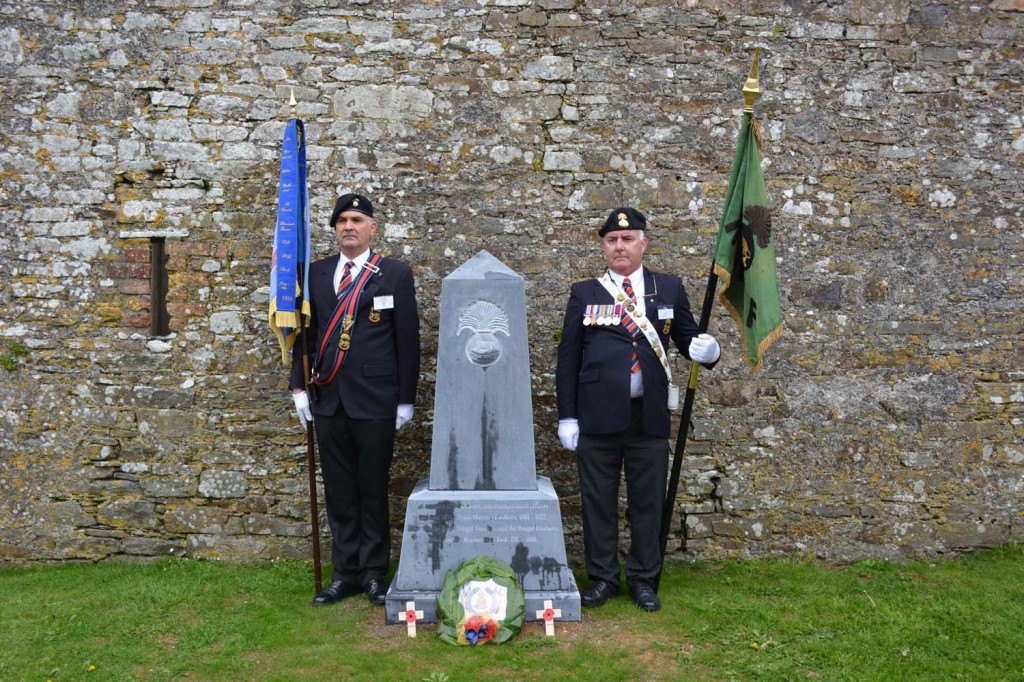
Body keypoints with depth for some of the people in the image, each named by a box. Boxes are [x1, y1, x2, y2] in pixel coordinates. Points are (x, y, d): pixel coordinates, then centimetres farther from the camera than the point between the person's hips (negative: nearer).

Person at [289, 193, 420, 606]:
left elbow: (407, 340, -2)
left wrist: (406, 400, -4)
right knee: (339, 493, 10)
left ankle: (374, 573, 17)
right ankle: (345, 573, 20)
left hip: (375, 402, -3)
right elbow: (306, 333, 12)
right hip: (328, 401, 4)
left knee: (373, 491, 5)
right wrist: (298, 386, 4)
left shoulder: (395, 274, 0)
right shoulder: (317, 274, 11)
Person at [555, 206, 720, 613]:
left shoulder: (669, 289, 8)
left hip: (649, 416, 1)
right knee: (598, 501, 8)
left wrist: (705, 349, -13)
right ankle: (603, 578, 23)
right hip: (597, 415, 0)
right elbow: (568, 359, 4)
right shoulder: (584, 293, 5)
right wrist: (567, 416, 0)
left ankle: (643, 579, 25)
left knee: (647, 502, 9)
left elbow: (687, 338, 12)